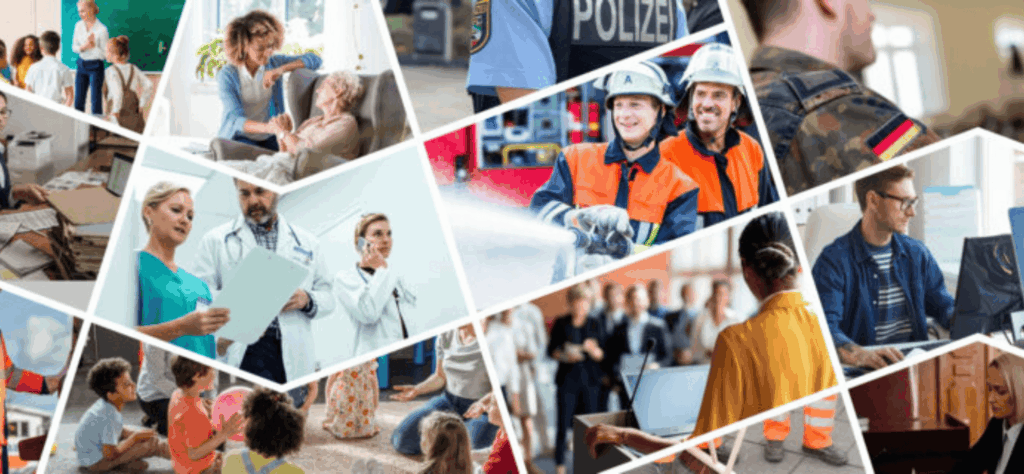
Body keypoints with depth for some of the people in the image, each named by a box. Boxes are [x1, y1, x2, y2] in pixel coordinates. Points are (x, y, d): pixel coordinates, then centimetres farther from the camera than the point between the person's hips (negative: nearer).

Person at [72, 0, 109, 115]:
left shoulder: (102, 30, -15)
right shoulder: (79, 26, 2)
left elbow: (104, 54, -10)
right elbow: (74, 46, 8)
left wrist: (93, 46, -22)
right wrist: (82, 48, -12)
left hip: (95, 66, -6)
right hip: (81, 65, 6)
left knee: (96, 100, -4)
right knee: (78, 101, 9)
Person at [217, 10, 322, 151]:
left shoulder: (273, 63, 1)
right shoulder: (227, 76, -13)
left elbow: (315, 60, -4)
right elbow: (236, 120, -23)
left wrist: (281, 70, -20)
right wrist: (267, 127, -43)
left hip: (269, 139, 4)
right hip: (239, 137, -4)